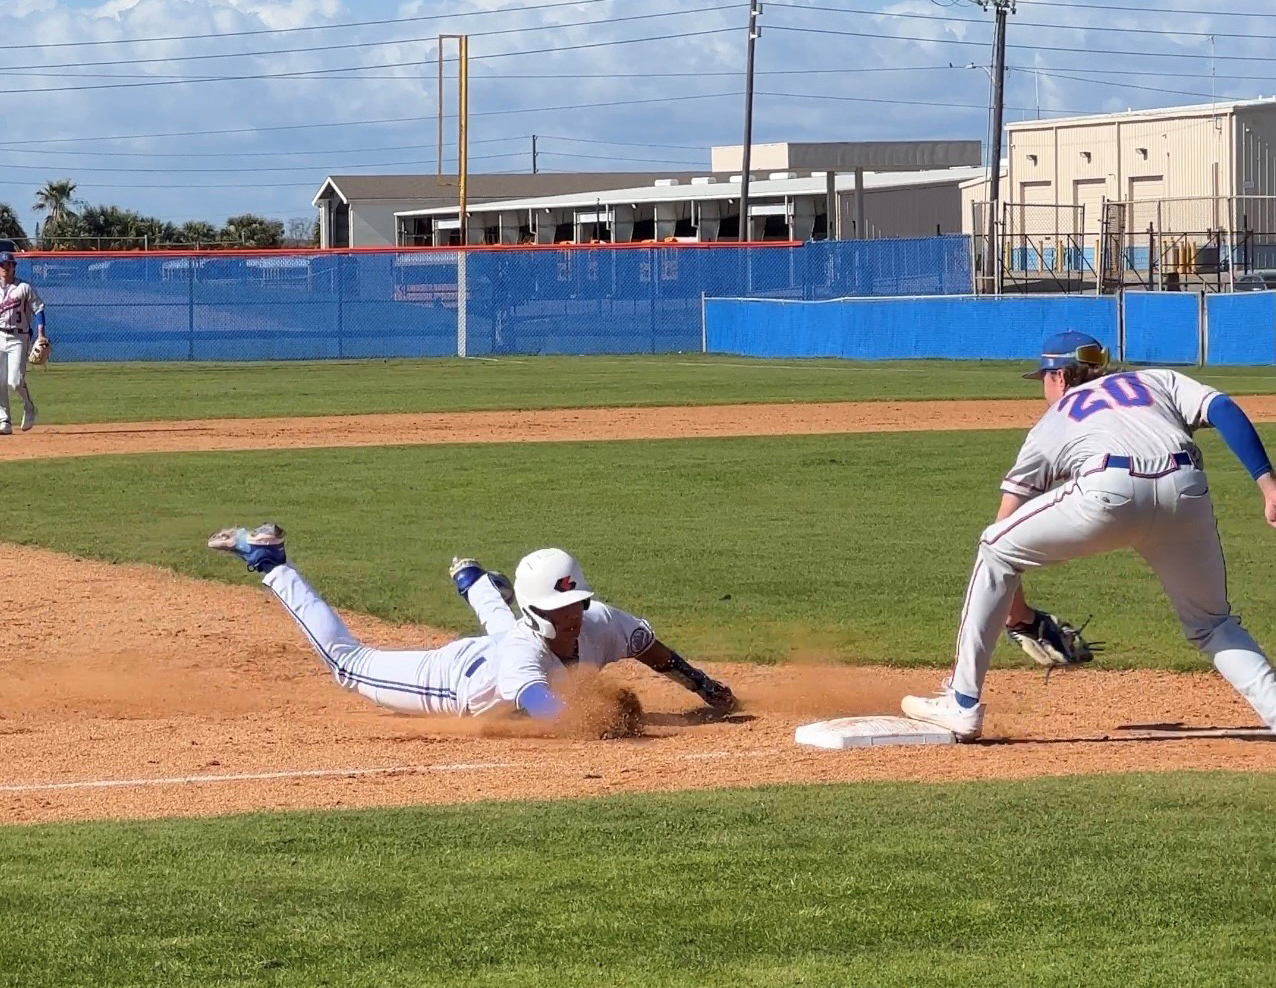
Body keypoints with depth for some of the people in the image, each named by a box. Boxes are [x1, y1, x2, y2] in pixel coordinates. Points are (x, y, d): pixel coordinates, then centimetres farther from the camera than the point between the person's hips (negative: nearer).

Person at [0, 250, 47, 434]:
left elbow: (38, 310, -3)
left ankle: (29, 408, 13)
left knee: (15, 381, -13)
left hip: (19, 338, -4)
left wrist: (41, 335, -13)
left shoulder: (24, 288, 0)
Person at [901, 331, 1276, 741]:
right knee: (1212, 624, 24)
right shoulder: (1159, 380, 35)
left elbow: (1006, 538, 30)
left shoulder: (1052, 422, 32)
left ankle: (962, 705, 19)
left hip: (1109, 491, -2)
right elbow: (1223, 408, 13)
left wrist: (1019, 615, 40)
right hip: (1187, 492, 2)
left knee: (994, 549, 21)